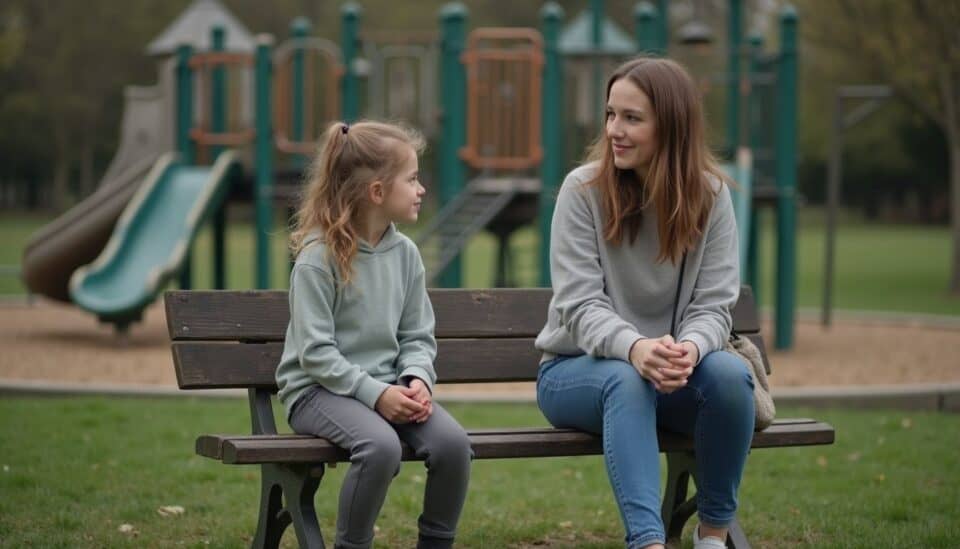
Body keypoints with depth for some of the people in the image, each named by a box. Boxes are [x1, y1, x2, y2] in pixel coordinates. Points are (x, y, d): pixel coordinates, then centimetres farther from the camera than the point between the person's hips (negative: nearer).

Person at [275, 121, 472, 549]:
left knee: (453, 442, -21)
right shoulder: (319, 258, -12)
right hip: (320, 389, -6)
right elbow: (315, 353, -15)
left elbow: (418, 337, 10)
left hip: (388, 386, 6)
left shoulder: (405, 253, 6)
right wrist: (375, 393, -23)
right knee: (381, 445, -35)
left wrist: (417, 380, -11)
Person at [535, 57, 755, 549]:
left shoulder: (710, 195, -4)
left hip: (672, 370, 2)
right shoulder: (583, 190, -10)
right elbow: (581, 305, -17)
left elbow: (713, 305, -9)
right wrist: (634, 348, -39)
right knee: (627, 380, -36)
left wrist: (689, 348, -34)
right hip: (577, 368, -2)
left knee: (731, 374, -30)